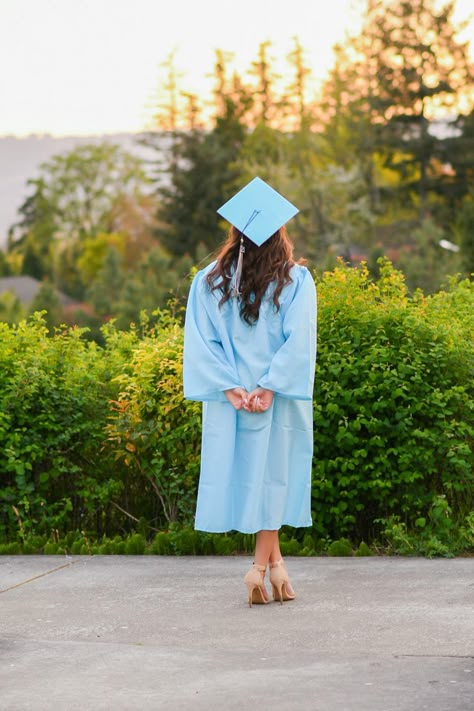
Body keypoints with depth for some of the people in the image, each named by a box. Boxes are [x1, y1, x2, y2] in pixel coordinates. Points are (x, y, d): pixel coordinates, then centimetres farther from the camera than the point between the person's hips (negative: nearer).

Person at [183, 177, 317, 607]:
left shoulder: (209, 281, 1)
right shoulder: (297, 281, -4)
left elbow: (201, 340, -6)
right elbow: (299, 340, -13)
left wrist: (231, 388, -9)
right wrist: (269, 387, -14)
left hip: (230, 398, 1)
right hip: (279, 400, -1)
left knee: (246, 472, 8)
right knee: (272, 473, 5)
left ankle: (272, 559, 8)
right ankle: (263, 565, 1)